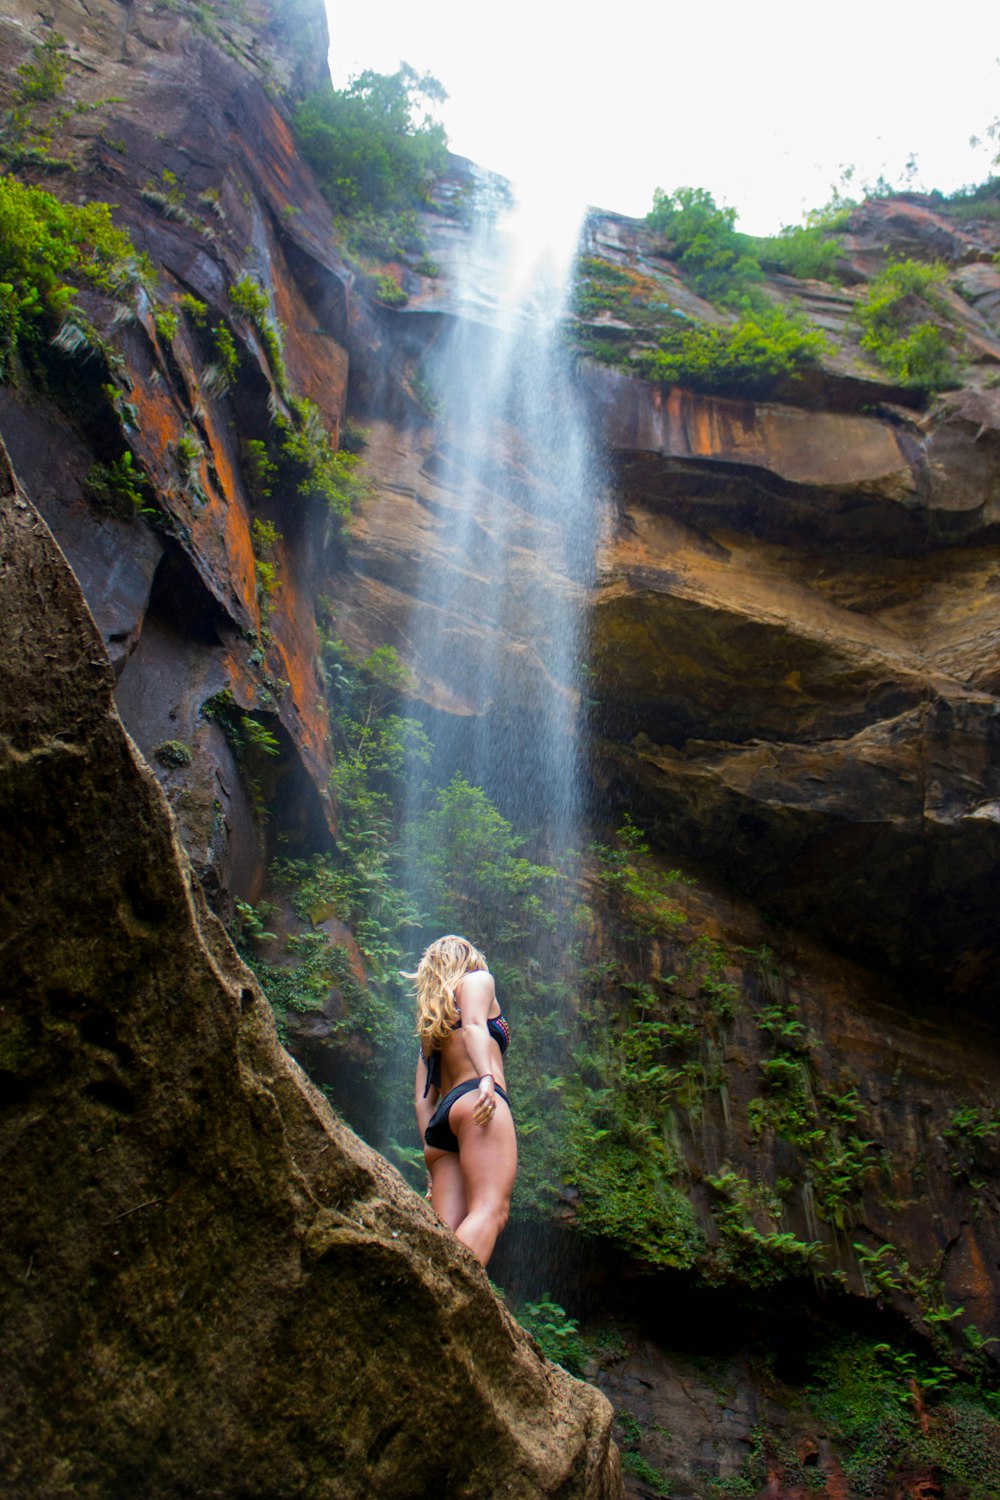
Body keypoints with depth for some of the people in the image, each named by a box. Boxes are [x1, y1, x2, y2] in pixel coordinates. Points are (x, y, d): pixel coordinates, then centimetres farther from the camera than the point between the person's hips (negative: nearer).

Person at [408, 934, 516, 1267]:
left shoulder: (430, 1019, 34)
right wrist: (487, 1076, -22)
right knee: (490, 1211, -23)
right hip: (475, 1098, -7)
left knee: (448, 1236, -7)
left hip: (441, 1118, 7)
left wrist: (432, 1154, 22)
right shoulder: (477, 979, 17)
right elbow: (473, 1025, -6)